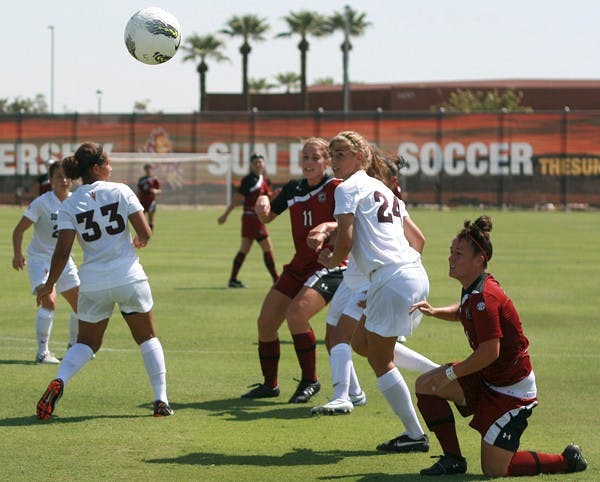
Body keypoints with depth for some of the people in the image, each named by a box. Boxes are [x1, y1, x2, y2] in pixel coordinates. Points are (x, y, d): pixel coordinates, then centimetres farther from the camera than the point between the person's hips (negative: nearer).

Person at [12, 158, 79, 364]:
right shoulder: (42, 203, -17)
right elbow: (19, 229, -16)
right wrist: (17, 253, -30)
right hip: (40, 259, -6)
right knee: (49, 302, -23)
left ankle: (74, 346, 31)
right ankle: (42, 352, -14)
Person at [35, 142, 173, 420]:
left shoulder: (69, 205, -1)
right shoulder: (121, 191, -4)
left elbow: (62, 251, -8)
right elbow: (145, 232, -7)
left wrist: (49, 285, 3)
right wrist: (140, 241, 17)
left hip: (93, 283, 1)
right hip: (129, 277, -1)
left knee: (87, 343, 16)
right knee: (147, 338, 16)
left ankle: (59, 381, -11)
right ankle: (161, 400, 9)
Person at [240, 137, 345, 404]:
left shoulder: (335, 188, -11)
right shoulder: (293, 189, 8)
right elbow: (266, 217, 20)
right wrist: (262, 202, -2)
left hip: (330, 266, -7)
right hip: (299, 266, 7)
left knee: (296, 314, -27)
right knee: (266, 321, 4)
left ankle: (310, 381, -10)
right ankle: (269, 384, 22)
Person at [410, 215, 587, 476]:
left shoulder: (484, 298, -27)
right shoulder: (472, 290, 4)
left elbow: (489, 352, -29)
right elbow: (463, 311, 28)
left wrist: (450, 374, -18)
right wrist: (434, 311, 7)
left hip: (512, 389, -10)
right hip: (488, 378, 10)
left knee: (494, 470, -6)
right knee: (425, 385, 6)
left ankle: (567, 460, 12)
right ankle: (453, 459, 13)